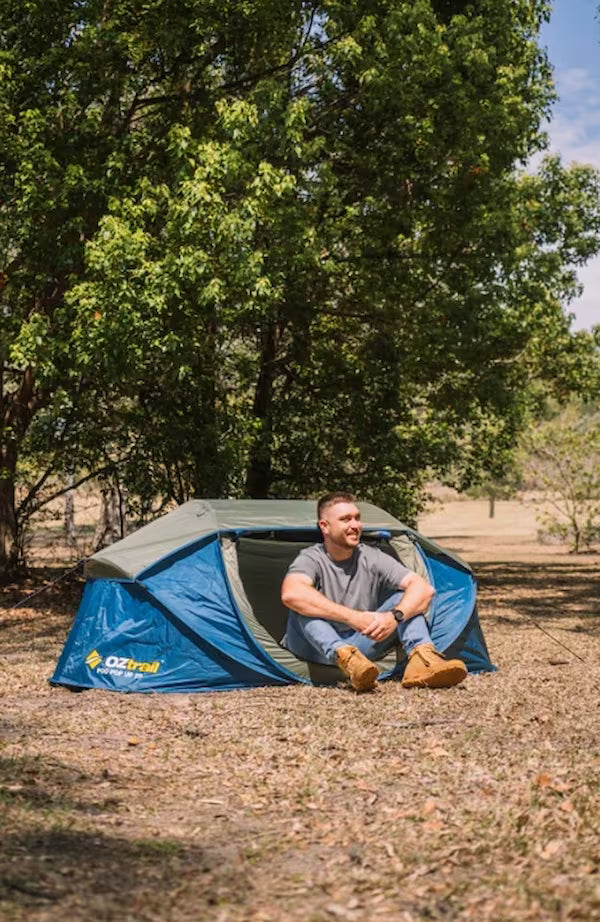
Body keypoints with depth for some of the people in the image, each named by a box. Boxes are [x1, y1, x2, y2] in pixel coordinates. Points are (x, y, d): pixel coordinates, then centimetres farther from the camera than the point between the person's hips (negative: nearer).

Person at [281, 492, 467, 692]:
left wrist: (395, 616, -34)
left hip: (360, 645, 4)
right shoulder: (311, 559, -15)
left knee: (404, 596, -11)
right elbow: (290, 594, -39)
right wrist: (353, 617, -42)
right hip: (317, 649, -4)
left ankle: (421, 661, -37)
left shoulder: (372, 558, -4)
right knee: (303, 605, -31)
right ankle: (346, 659, -53)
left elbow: (425, 588, -13)